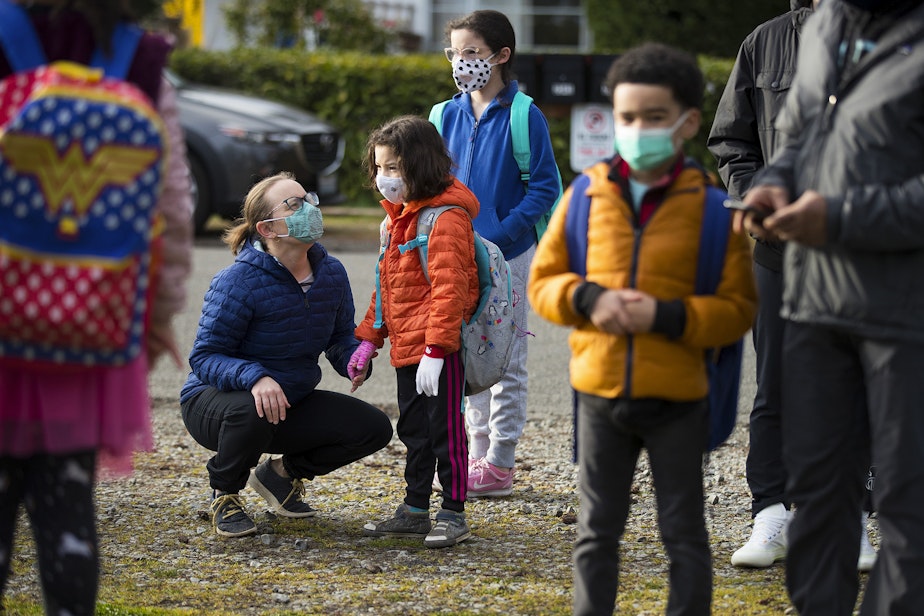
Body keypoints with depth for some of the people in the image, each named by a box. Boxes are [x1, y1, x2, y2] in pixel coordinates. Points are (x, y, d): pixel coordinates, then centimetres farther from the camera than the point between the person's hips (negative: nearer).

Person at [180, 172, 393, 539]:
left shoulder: (330, 273, -3)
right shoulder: (239, 282, -22)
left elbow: (342, 337, 8)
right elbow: (204, 357, -23)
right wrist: (255, 378, -43)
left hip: (291, 403, 6)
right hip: (213, 401, -6)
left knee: (374, 428, -9)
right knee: (253, 411, -41)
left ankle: (282, 472, 15)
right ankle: (224, 493, -8)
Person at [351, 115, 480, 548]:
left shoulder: (446, 217, -16)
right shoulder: (397, 217, 15)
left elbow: (448, 287, -23)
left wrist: (435, 349, -27)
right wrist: (368, 339, 17)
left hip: (440, 348, -9)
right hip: (405, 346, 9)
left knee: (445, 429, -3)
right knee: (413, 431, 15)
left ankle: (453, 514, 5)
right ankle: (415, 510, 24)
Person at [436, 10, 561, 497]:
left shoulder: (524, 117, -11)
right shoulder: (448, 116, 5)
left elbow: (545, 187, -12)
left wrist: (498, 235, -19)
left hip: (507, 256, -6)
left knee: (506, 362, 1)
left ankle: (500, 464, 6)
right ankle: (478, 455, 20)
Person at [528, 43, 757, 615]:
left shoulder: (709, 208, -5)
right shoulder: (586, 196, 2)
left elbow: (737, 308, -7)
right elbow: (543, 280, 6)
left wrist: (667, 317, -20)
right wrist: (587, 299, -14)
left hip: (677, 401, -2)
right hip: (600, 391, 2)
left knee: (684, 534, 6)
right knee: (597, 531, 10)